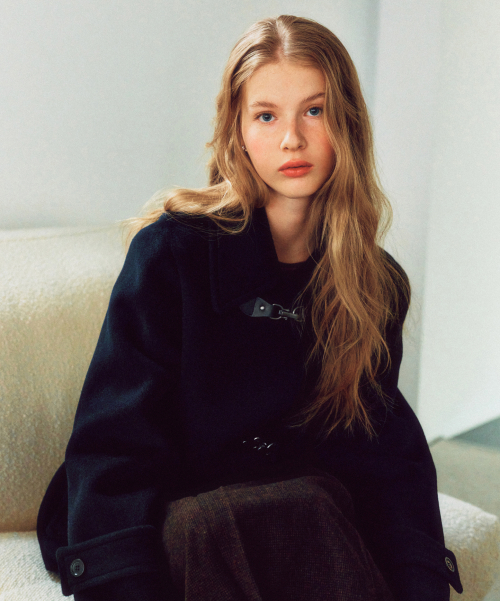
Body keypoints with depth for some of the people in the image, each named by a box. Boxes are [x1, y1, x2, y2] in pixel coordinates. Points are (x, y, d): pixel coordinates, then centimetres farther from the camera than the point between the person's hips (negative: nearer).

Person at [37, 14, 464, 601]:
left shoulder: (375, 283, 4)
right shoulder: (172, 251, -11)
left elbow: (389, 454, -2)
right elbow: (114, 444, -15)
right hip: (167, 524, -3)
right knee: (308, 505, -34)